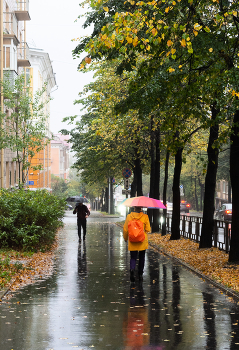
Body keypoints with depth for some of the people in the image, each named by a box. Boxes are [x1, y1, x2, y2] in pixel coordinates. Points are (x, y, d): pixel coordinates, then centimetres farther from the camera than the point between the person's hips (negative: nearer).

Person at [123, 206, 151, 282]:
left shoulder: (129, 216, -5)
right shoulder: (145, 216, -8)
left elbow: (125, 229, -1)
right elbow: (148, 229, -5)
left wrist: (125, 238, 16)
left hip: (132, 242, 0)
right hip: (142, 242, 0)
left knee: (133, 257, 6)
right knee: (141, 258, 15)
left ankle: (132, 269, -23)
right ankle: (140, 274, 19)